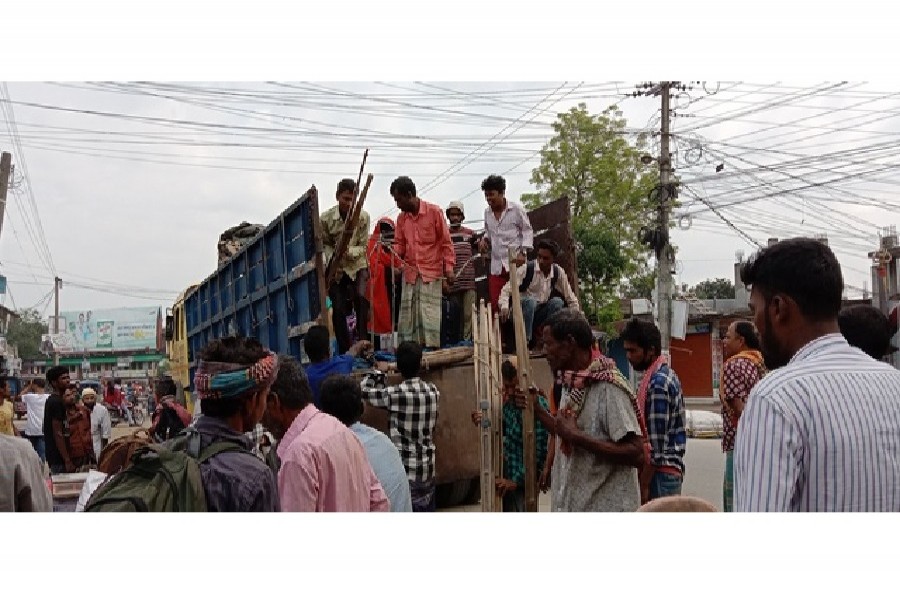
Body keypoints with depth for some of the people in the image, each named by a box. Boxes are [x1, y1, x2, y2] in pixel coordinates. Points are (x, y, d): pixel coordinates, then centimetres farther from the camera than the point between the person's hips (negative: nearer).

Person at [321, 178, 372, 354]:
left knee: (361, 297, -26)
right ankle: (345, 350, 10)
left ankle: (362, 343, -18)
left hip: (357, 266, -1)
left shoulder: (363, 216, -13)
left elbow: (363, 246, -8)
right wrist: (332, 258, -15)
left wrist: (349, 251, -28)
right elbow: (325, 244, 3)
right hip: (336, 269, 1)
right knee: (338, 310, -3)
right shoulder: (326, 218, -10)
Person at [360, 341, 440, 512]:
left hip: (404, 469, -4)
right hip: (427, 468, 4)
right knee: (426, 510, 15)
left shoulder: (394, 394, -16)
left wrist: (378, 372, 12)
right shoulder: (433, 391, -2)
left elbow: (364, 390, -3)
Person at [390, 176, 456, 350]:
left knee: (430, 315, -7)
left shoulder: (434, 211, -5)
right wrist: (393, 251, -9)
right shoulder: (401, 218, 8)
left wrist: (449, 267, -9)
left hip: (431, 272, -5)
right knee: (407, 316, 3)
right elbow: (400, 244, 14)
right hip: (409, 273, 5)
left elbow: (446, 242, -3)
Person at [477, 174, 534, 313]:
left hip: (515, 263, -5)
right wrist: (484, 239, 4)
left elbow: (527, 231, 0)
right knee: (495, 305, -1)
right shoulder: (487, 212, 12)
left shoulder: (516, 208, -2)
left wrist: (523, 252, -12)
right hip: (496, 266, 5)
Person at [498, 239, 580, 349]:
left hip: (541, 314, 3)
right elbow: (506, 290, -19)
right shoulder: (526, 268, -15)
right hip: (522, 312, -3)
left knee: (557, 302, -22)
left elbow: (571, 300, 2)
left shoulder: (558, 273, -5)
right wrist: (504, 306, -39)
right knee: (529, 300, -33)